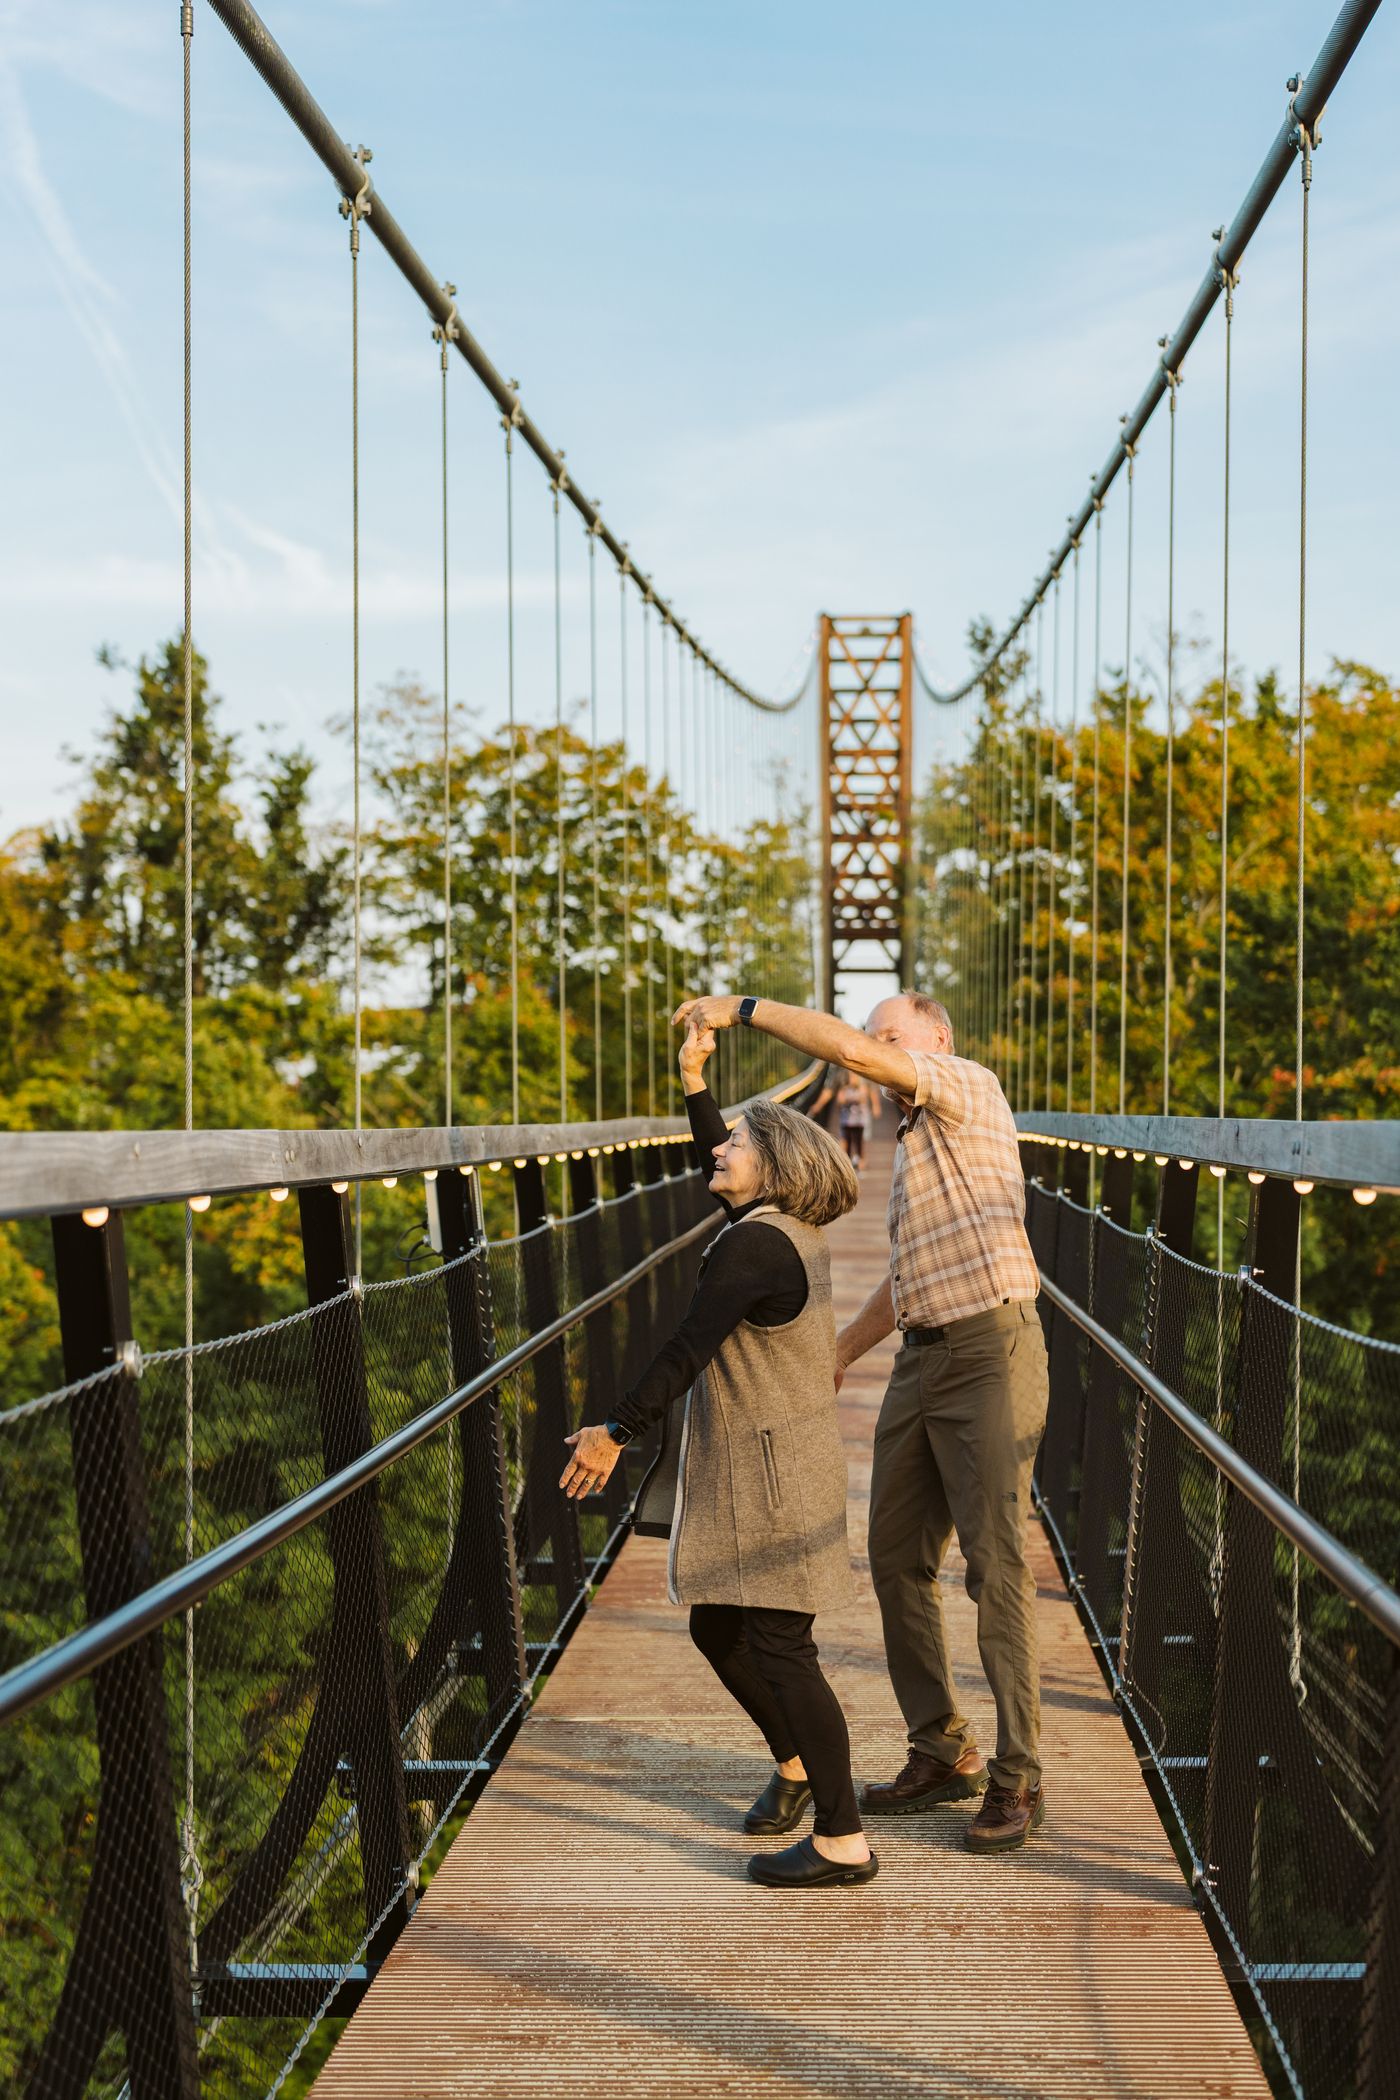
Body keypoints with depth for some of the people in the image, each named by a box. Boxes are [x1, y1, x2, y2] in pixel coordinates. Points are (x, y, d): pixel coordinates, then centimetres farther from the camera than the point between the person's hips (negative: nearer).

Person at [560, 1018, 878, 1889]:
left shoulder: (754, 1245, -19)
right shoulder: (789, 1229, 10)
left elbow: (688, 1351, -21)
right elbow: (719, 1168, 29)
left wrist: (618, 1431, -17)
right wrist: (695, 1082, 28)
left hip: (772, 1473, -10)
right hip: (747, 1471, 10)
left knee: (778, 1650, -6)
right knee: (717, 1630, 19)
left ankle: (844, 1842, -2)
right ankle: (796, 1765, 36)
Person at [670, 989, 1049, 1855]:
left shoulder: (970, 1087, -3)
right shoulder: (916, 1150, 24)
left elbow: (851, 1047, -18)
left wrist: (745, 1009, -10)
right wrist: (830, 1362, 27)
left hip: (992, 1353, -9)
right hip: (922, 1363, 9)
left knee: (995, 1562, -10)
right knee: (898, 1559, 8)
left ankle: (1017, 1781, -3)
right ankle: (942, 1755, 18)